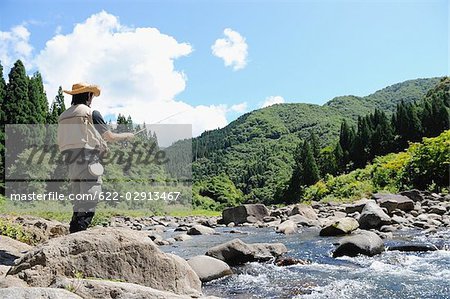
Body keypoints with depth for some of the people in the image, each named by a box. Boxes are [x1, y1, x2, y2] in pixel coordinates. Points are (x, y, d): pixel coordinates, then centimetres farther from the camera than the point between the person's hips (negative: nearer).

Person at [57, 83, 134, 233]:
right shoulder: (91, 113, -5)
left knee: (78, 204, 13)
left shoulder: (63, 116, 14)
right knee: (88, 205, -8)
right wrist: (127, 136, 18)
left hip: (71, 163, 8)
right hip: (88, 162, -7)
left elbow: (61, 143, 17)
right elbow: (110, 137, -1)